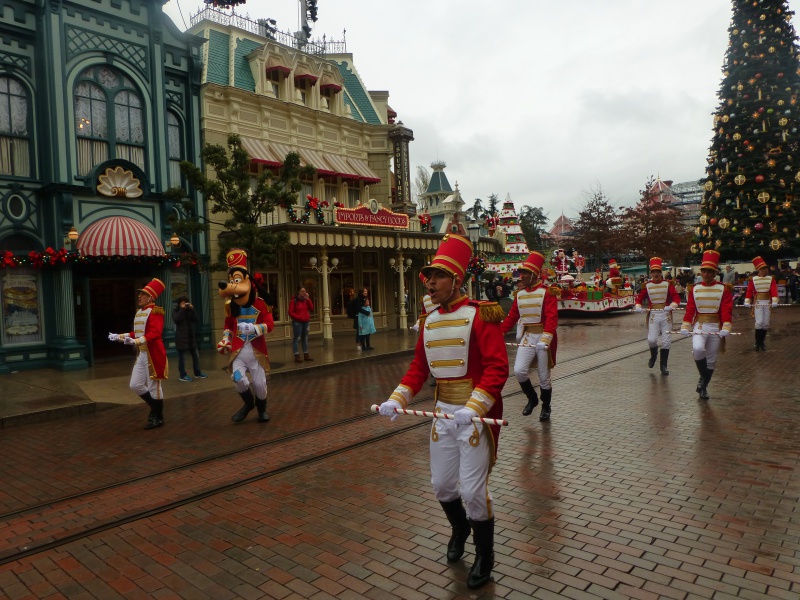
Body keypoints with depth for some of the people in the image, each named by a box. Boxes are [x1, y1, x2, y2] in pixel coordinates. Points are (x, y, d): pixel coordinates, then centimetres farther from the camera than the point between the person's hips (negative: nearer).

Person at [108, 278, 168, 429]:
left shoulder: (155, 311, -14)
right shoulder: (139, 312, 14)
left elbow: (155, 333, -25)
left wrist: (136, 342, -35)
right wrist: (120, 337, 14)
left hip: (153, 355, -9)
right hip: (141, 354, 9)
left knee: (154, 386, 0)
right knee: (135, 385, 9)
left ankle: (158, 418, 14)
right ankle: (156, 408, 27)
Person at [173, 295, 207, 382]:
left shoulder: (189, 310, 11)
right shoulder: (176, 311, 0)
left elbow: (197, 320, 0)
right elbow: (176, 320, -20)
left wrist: (192, 309, -9)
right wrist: (182, 309, -17)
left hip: (191, 336, 5)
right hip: (181, 337, -5)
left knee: (196, 355, 9)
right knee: (182, 357, -1)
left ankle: (198, 373, 21)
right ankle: (183, 375, 5)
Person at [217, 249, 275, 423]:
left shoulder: (260, 303, -7)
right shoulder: (231, 305, 5)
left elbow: (269, 325, -13)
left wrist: (253, 328, -28)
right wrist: (225, 340, 5)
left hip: (256, 348, -2)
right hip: (238, 349, 2)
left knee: (259, 382, 3)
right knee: (238, 378, -15)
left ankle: (262, 408, 32)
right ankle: (248, 403, 16)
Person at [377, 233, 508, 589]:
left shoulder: (479, 315, -14)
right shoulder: (429, 321, 6)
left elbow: (497, 368, -20)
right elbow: (418, 368, 10)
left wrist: (472, 409, -30)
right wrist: (396, 400, -3)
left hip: (476, 413, -6)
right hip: (444, 412, 6)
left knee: (473, 490, 0)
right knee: (441, 485, 16)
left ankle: (485, 556, 27)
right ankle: (460, 529, 48)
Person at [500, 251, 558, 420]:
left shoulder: (547, 292, -10)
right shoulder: (520, 294, 7)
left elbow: (552, 318, -20)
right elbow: (511, 317, 9)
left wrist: (545, 340, -32)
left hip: (544, 338, -4)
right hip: (526, 338, 4)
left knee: (544, 377, 5)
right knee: (519, 371, -10)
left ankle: (546, 407, 28)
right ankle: (532, 399, 16)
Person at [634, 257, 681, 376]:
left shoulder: (668, 284, 0)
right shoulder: (647, 286, 3)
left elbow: (676, 298, -6)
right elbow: (639, 298, 8)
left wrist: (672, 306, -24)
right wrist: (638, 307, -12)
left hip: (666, 314, 0)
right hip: (653, 315, 0)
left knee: (666, 341, 2)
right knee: (652, 339, -10)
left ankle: (663, 366, 14)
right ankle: (653, 355, 24)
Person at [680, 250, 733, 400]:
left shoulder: (723, 289, -2)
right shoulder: (694, 289, 3)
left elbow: (727, 310, -8)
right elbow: (690, 309, 1)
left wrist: (726, 329, -19)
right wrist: (685, 327, -8)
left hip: (716, 327, 0)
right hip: (699, 325, 0)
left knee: (711, 359, 7)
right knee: (697, 349, -27)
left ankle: (704, 387, 25)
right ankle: (703, 377, -2)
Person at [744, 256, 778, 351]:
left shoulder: (771, 278, 1)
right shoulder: (753, 279, -1)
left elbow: (774, 290, -9)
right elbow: (749, 290, -6)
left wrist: (774, 301, -22)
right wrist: (747, 302, -15)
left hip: (767, 303, 2)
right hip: (758, 303, -2)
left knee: (766, 323, 6)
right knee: (759, 322, -11)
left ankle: (762, 342, 18)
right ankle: (757, 342, 1)